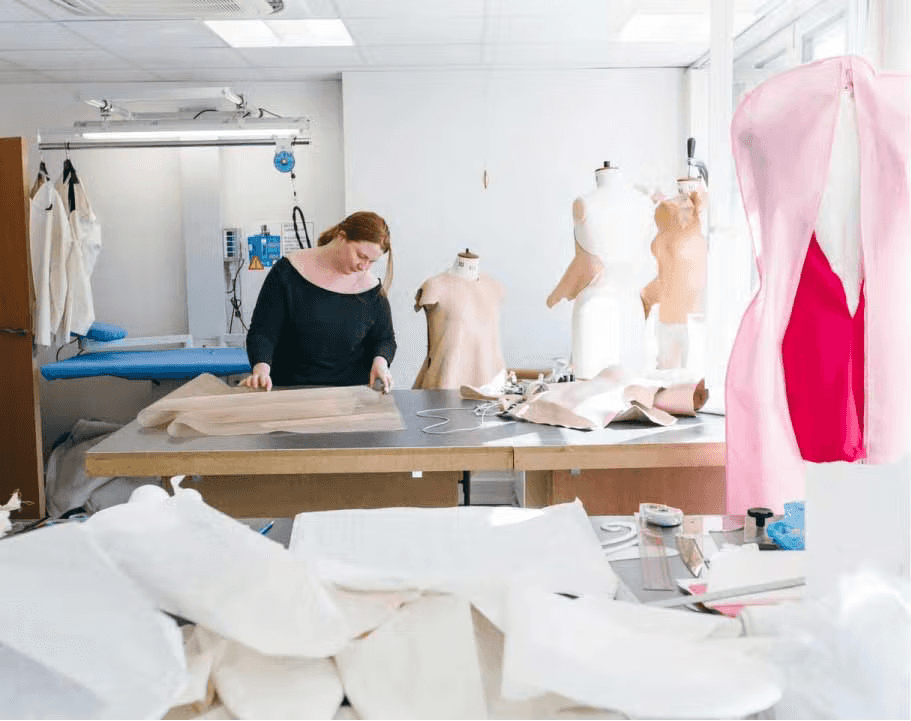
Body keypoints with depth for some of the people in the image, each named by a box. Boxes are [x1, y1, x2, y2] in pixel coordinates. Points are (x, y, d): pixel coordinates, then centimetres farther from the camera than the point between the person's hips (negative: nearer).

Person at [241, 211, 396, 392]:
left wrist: (380, 361, -5)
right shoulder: (288, 273, -2)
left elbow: (384, 339, 18)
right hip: (290, 392, -2)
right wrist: (261, 369, -23)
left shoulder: (371, 289, 4)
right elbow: (262, 331, -4)